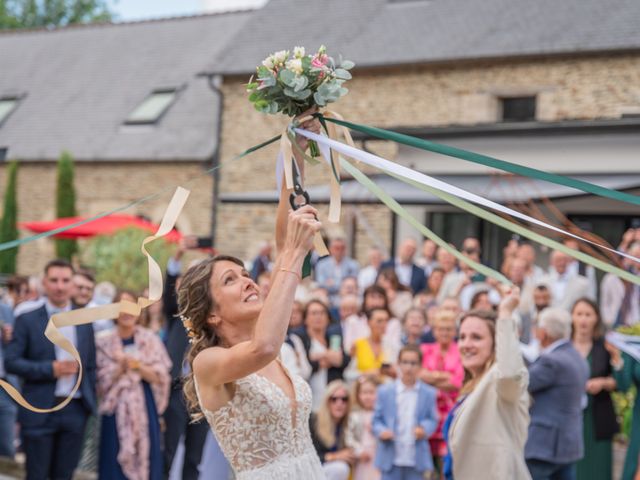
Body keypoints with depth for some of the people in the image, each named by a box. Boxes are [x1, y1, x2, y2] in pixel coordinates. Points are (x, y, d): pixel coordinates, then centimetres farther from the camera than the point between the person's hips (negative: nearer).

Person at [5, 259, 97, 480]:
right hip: (39, 411, -3)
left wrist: (91, 403, 9)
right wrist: (51, 369, -16)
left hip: (75, 410, 3)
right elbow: (10, 362, -7)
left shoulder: (84, 323, 10)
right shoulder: (27, 320, 0)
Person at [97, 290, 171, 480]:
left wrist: (138, 365, -15)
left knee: (145, 458, 2)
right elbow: (102, 381, -1)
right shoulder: (104, 342, 2)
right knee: (116, 461, -1)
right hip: (116, 410, -1)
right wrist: (121, 367, -17)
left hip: (145, 408, 1)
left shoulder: (151, 339, 4)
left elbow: (160, 377, -1)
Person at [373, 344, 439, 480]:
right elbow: (377, 419, 5)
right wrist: (381, 431, -15)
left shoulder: (429, 393, 2)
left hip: (416, 459, 0)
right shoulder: (384, 391, 2)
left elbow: (432, 420, 5)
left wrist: (424, 429, -15)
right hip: (391, 457, 0)